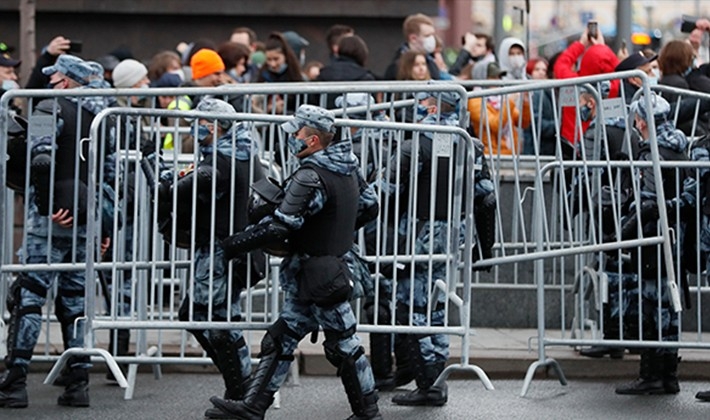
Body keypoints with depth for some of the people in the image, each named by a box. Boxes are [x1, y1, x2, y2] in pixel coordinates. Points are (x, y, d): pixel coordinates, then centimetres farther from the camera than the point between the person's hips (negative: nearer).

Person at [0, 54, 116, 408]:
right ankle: (78, 383, 8)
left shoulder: (52, 109, -6)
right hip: (85, 223, 6)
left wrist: (48, 206, -17)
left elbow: (41, 159, -21)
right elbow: (111, 174, 16)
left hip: (51, 221, -6)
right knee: (75, 300, 11)